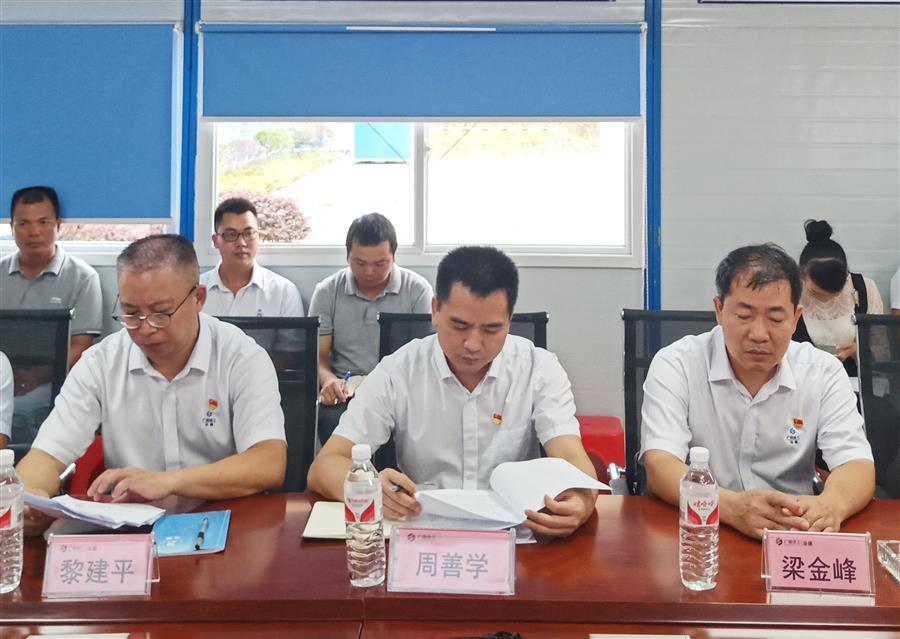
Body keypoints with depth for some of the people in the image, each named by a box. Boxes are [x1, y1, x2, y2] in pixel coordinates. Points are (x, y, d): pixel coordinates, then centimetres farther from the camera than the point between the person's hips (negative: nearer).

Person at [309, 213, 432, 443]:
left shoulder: (418, 290, 1)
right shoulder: (327, 291, 6)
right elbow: (318, 354, 6)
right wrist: (328, 379, -18)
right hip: (344, 391, 1)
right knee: (331, 419, -33)